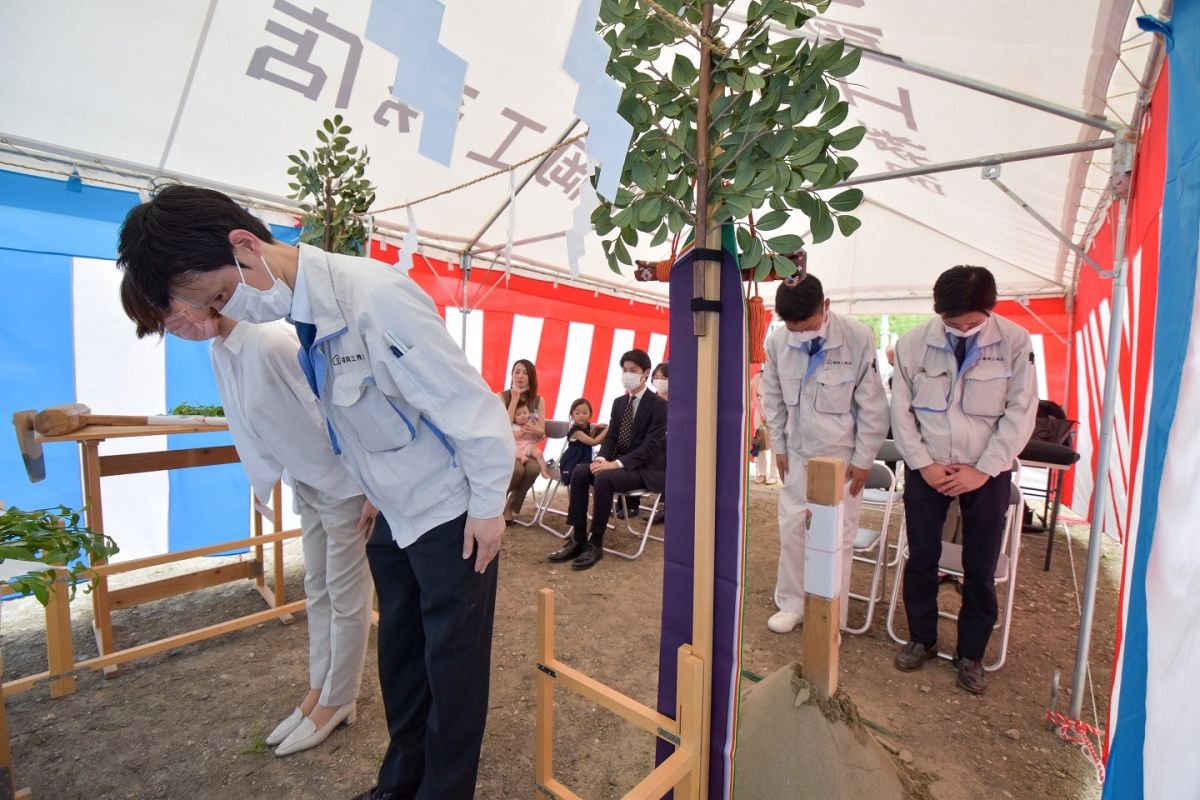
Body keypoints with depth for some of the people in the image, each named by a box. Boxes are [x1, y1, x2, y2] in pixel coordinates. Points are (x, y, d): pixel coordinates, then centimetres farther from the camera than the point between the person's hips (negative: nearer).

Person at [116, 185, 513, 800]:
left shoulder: (374, 296, -27)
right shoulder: (306, 314, 0)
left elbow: (472, 405, -24)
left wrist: (488, 507, -15)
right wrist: (375, 493, 16)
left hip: (451, 517, -8)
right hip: (395, 515, 8)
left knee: (453, 664, 11)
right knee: (399, 658, 22)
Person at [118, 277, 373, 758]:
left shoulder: (272, 340, -27)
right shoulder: (220, 352, 3)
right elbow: (254, 430, 12)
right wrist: (279, 484, 15)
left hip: (346, 483, -9)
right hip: (309, 484, 9)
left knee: (346, 597, 8)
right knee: (318, 591, 19)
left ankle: (337, 701, 27)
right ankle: (320, 691, 36)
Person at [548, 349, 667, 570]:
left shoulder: (659, 405, -11)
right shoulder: (619, 402, 11)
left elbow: (651, 446, -19)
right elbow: (611, 437, 9)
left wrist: (617, 463, -28)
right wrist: (602, 458, -13)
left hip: (647, 469, -7)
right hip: (621, 464, 7)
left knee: (604, 478, -32)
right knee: (578, 473, -16)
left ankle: (595, 545, -19)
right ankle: (578, 540, -12)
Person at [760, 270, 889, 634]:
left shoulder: (858, 338, -17)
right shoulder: (778, 341, -10)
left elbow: (872, 405, -10)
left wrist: (863, 459, -7)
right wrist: (779, 446, 5)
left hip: (841, 453, -2)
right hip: (798, 451, 3)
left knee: (837, 536, 5)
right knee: (791, 527, 9)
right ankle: (792, 603, 27)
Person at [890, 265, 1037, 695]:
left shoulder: (1014, 342, -8)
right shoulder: (913, 343, -7)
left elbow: (1020, 413, -6)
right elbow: (901, 409, -2)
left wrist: (982, 470, -11)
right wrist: (924, 464, -8)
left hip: (987, 472, 0)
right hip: (927, 469, 1)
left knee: (981, 569, 9)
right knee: (921, 559, 9)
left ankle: (971, 654, 29)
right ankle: (921, 639, 31)